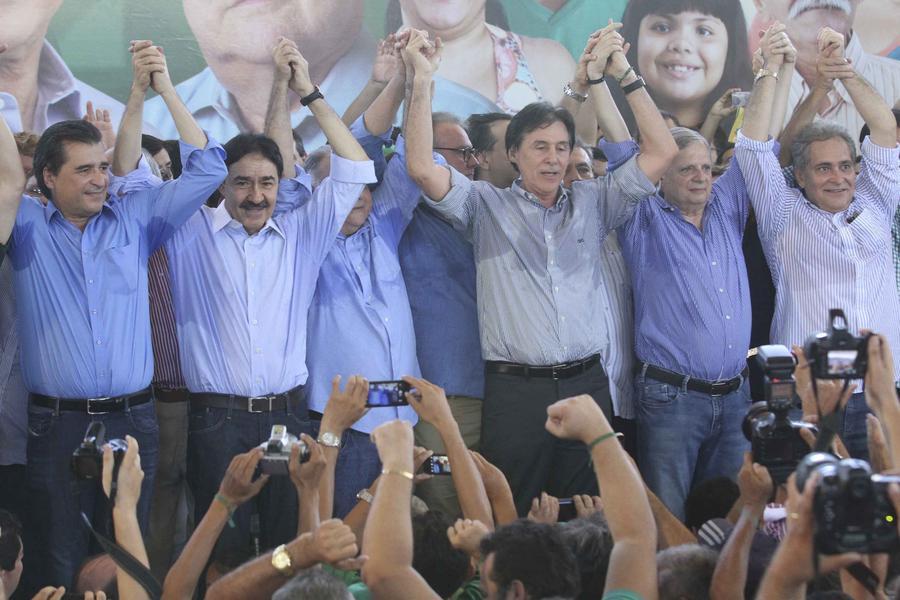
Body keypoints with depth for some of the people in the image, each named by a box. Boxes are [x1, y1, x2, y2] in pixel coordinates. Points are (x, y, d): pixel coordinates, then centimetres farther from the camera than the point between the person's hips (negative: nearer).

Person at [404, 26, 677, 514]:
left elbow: (660, 152, 8)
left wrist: (625, 76, 5)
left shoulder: (591, 203, 13)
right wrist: (422, 83, -10)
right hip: (515, 388, -3)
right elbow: (422, 168, -9)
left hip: (587, 384, 3)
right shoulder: (486, 206, 5)